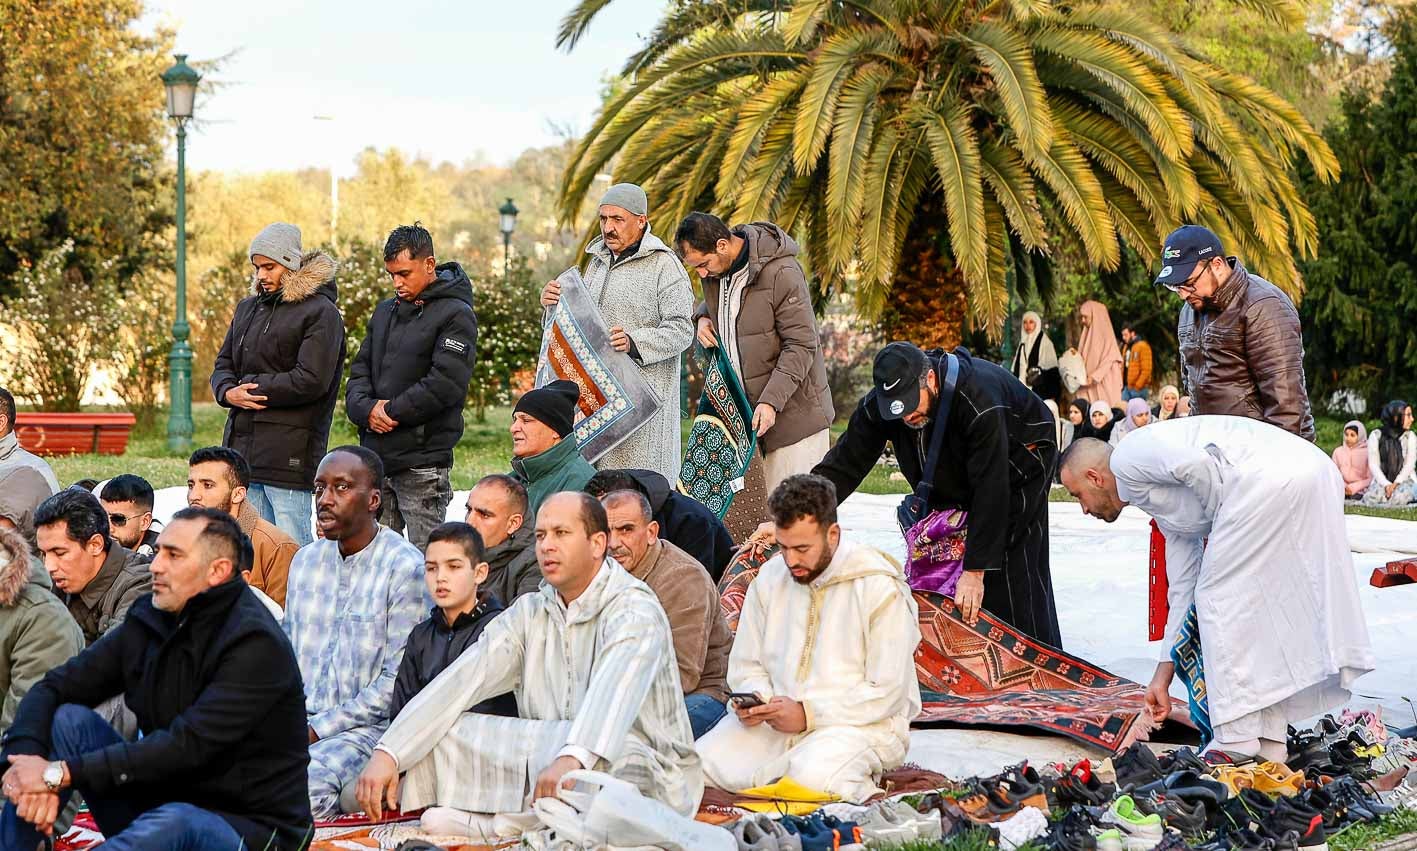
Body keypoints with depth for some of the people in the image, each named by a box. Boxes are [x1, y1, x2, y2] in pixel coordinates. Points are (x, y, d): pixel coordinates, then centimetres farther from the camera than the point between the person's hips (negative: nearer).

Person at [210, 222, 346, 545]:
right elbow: (223, 365, 19)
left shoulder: (320, 312, -6)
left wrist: (252, 387, -10)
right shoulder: (248, 308, 18)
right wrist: (229, 392, -5)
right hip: (243, 444, 7)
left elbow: (311, 380, -15)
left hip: (291, 454, -7)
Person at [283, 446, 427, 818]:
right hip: (298, 721, 6)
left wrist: (318, 728, -14)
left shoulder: (406, 567, -8)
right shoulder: (305, 560, 15)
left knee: (310, 778, -36)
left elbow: (398, 681, -12)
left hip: (366, 727, -6)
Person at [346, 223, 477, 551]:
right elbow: (360, 370, 14)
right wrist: (366, 409, -7)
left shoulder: (455, 314, -7)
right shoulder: (386, 311, 17)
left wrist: (391, 411, -12)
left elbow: (446, 382, -17)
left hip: (423, 459, -7)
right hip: (375, 456, 7)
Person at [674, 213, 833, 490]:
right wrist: (703, 317, 5)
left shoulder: (781, 273, -18)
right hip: (741, 412, 7)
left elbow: (801, 346, -17)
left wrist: (771, 401, -25)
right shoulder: (714, 269, 5)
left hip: (793, 411, -7)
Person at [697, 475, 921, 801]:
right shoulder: (769, 578, 10)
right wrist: (756, 701, -6)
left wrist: (808, 714, -18)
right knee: (699, 764, -20)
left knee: (810, 776, -39)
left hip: (860, 724, -6)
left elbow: (887, 692, -11)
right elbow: (746, 666, 18)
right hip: (776, 720, 6)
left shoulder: (881, 588, -9)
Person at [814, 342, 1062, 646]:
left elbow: (991, 490, -40)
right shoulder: (877, 405, -23)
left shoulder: (978, 398, -41)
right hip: (955, 481, 6)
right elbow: (843, 465, -21)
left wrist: (974, 572, -40)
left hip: (1016, 468, -6)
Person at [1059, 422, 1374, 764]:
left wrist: (1221, 526, 5)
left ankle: (1237, 744, 2)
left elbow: (1196, 464, -11)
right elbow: (1182, 591, 34)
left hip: (1270, 476, -10)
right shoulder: (1163, 508, 33)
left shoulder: (1126, 457, 7)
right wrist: (1163, 676, 38)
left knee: (1220, 597, 1)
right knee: (1258, 605, 17)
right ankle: (1270, 741, 19)